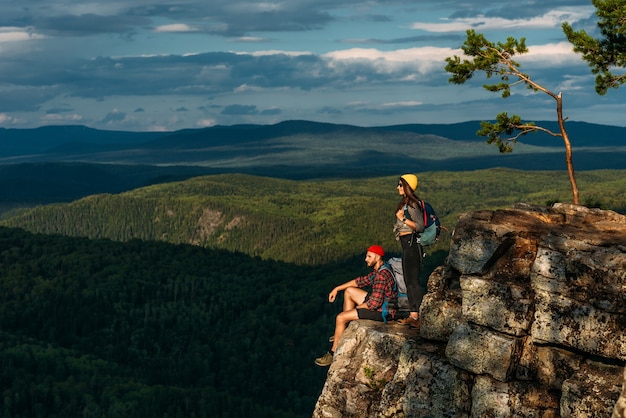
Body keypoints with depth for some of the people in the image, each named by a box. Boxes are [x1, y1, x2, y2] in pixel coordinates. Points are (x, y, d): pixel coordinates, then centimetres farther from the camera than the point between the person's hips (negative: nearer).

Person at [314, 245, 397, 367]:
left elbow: (374, 303, -28)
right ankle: (345, 331, 21)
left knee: (340, 318, -11)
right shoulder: (379, 270, 8)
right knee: (349, 291, 19)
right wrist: (337, 289, 17)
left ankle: (333, 353, 0)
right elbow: (361, 281, 20)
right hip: (380, 304, 11)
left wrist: (356, 308, -10)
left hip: (382, 311, -11)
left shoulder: (382, 275, -25)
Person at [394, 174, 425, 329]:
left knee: (413, 281, -10)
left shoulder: (412, 204, -15)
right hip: (406, 243, 11)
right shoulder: (405, 203, 14)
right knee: (409, 281, 12)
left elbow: (420, 226, -20)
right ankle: (413, 315, 16)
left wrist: (403, 218, -20)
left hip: (412, 243, -11)